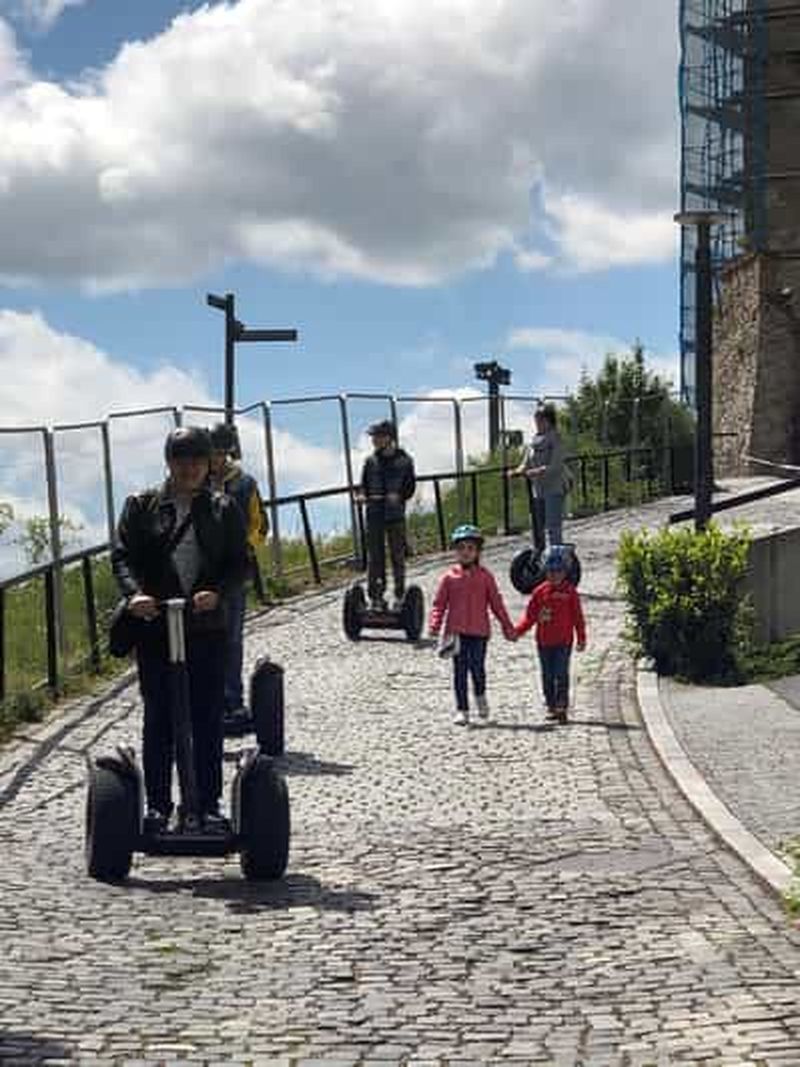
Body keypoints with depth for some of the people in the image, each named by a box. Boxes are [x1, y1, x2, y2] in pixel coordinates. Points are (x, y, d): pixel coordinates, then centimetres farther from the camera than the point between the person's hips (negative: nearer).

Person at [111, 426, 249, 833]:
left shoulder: (223, 510, 8)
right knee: (158, 719, 4)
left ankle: (209, 805, 8)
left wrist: (217, 592, -17)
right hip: (155, 627, 0)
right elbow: (122, 556, 0)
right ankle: (157, 804, 10)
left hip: (208, 627, 1)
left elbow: (239, 562, 3)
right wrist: (135, 593, -19)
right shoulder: (141, 506, 6)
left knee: (208, 720, 2)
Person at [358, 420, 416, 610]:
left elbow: (410, 487, 0)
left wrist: (399, 496, -20)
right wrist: (362, 494, -10)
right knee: (374, 557, 2)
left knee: (397, 555, 3)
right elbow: (364, 484, 13)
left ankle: (400, 596, 12)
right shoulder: (370, 461, 10)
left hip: (395, 515, -2)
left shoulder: (404, 460, 2)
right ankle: (376, 596, 6)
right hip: (374, 514, 2)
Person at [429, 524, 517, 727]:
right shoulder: (449, 577, 5)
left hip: (479, 630, 0)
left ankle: (480, 696, 22)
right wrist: (434, 627, -7)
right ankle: (462, 710, 8)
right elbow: (439, 604, 5)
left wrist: (508, 627, 7)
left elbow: (496, 604, 9)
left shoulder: (485, 577, 6)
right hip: (456, 631, 0)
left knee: (477, 667, -9)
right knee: (460, 670, 1)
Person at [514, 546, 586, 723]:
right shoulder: (540, 592, 4)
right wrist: (517, 630, -5)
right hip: (544, 642, 3)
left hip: (563, 642, -3)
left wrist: (581, 639, 0)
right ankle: (551, 706, 16)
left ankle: (562, 707, -5)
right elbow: (530, 616, 6)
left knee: (561, 675, -7)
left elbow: (578, 617, 3)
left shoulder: (570, 592, 0)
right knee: (547, 676, 7)